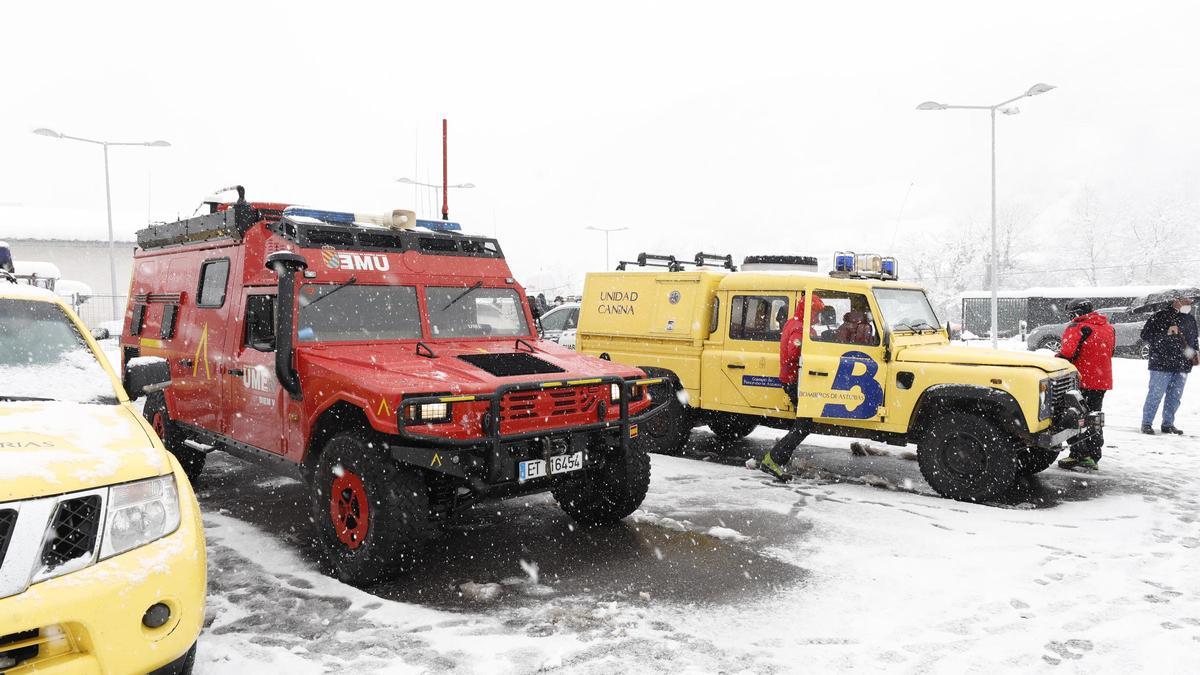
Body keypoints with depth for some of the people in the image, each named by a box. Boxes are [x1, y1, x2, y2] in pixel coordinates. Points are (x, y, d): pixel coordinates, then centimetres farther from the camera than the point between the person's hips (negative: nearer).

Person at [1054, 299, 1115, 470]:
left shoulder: (1076, 328, -14)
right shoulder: (1109, 328, 11)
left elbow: (1067, 353, -23)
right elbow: (1110, 352, 18)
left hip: (1080, 381, -7)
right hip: (1102, 381, 7)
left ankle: (1076, 455, 0)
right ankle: (1092, 457, 20)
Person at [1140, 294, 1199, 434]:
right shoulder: (1160, 316, -7)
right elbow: (1145, 335, -11)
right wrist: (1166, 333, -21)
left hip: (1182, 365, 6)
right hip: (1161, 364, -6)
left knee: (1175, 397, 10)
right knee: (1156, 395, -4)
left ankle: (1168, 424, 20)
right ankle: (1146, 423, 5)